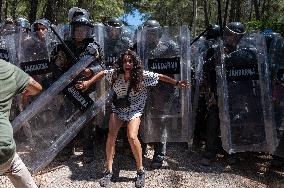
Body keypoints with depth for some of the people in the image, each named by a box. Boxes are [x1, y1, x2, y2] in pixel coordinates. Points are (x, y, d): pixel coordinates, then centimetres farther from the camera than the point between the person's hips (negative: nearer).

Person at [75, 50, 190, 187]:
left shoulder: (142, 75, -20)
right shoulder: (115, 73, -13)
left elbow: (160, 77, -11)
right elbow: (102, 73, 5)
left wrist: (176, 83, -10)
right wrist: (88, 83, 6)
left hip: (134, 111, -3)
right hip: (117, 109, 3)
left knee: (132, 137, -21)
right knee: (111, 136, -11)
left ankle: (140, 171, 1)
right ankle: (108, 171, 5)